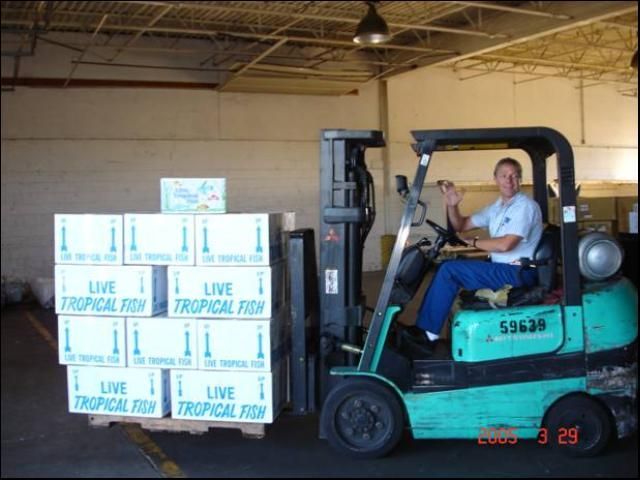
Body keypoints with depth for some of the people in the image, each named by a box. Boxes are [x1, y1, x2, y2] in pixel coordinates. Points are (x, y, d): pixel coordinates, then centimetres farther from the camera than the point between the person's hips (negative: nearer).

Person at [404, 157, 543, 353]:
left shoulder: (525, 206, -11)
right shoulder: (496, 208, 16)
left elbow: (505, 244, -23)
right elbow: (461, 226, 21)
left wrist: (474, 242, -8)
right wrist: (452, 205, 2)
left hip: (519, 273, -9)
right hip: (503, 270, 9)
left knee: (449, 270, -14)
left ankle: (427, 333, -7)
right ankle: (426, 327, 7)